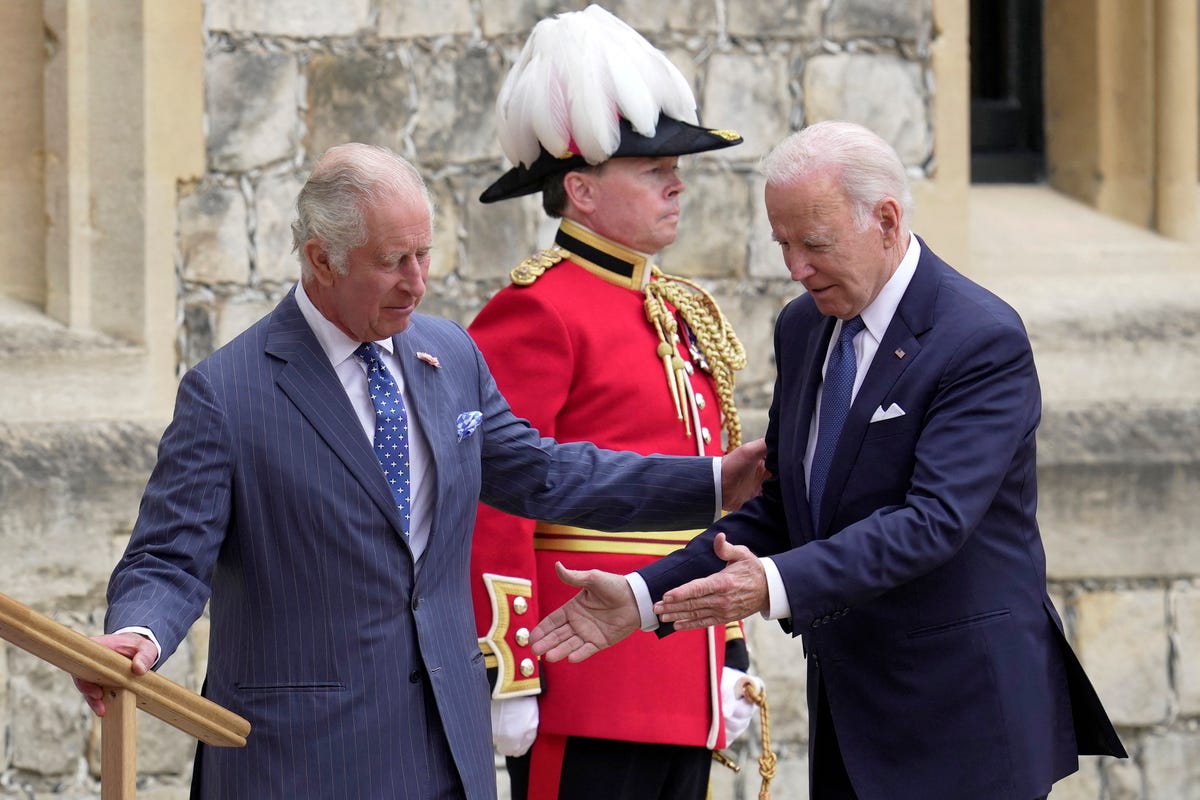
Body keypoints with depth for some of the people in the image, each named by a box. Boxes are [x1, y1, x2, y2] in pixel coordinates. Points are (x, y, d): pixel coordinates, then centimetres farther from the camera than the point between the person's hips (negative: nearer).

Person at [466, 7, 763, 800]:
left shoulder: (680, 314, 16)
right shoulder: (538, 313, -10)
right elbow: (493, 509, -14)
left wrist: (732, 660, 18)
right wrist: (508, 675, -17)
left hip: (683, 694, 8)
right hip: (588, 689, -8)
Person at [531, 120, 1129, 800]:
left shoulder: (985, 341, -15)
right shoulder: (803, 328, 9)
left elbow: (934, 519, -24)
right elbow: (778, 510, 12)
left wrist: (779, 584, -34)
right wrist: (644, 597, -1)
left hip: (961, 716, -7)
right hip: (847, 711, 7)